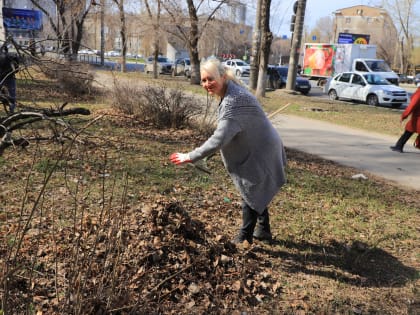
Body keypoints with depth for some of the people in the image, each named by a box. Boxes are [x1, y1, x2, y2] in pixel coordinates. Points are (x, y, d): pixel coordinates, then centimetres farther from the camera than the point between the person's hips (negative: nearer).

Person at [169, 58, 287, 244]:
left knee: (251, 195, 3)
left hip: (260, 153, -10)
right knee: (256, 193, 23)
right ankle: (263, 231, 40)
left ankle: (244, 238, 19)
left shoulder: (233, 101, -32)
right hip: (257, 150, 10)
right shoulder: (230, 92, 1)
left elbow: (218, 139, -37)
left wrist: (190, 157, -32)